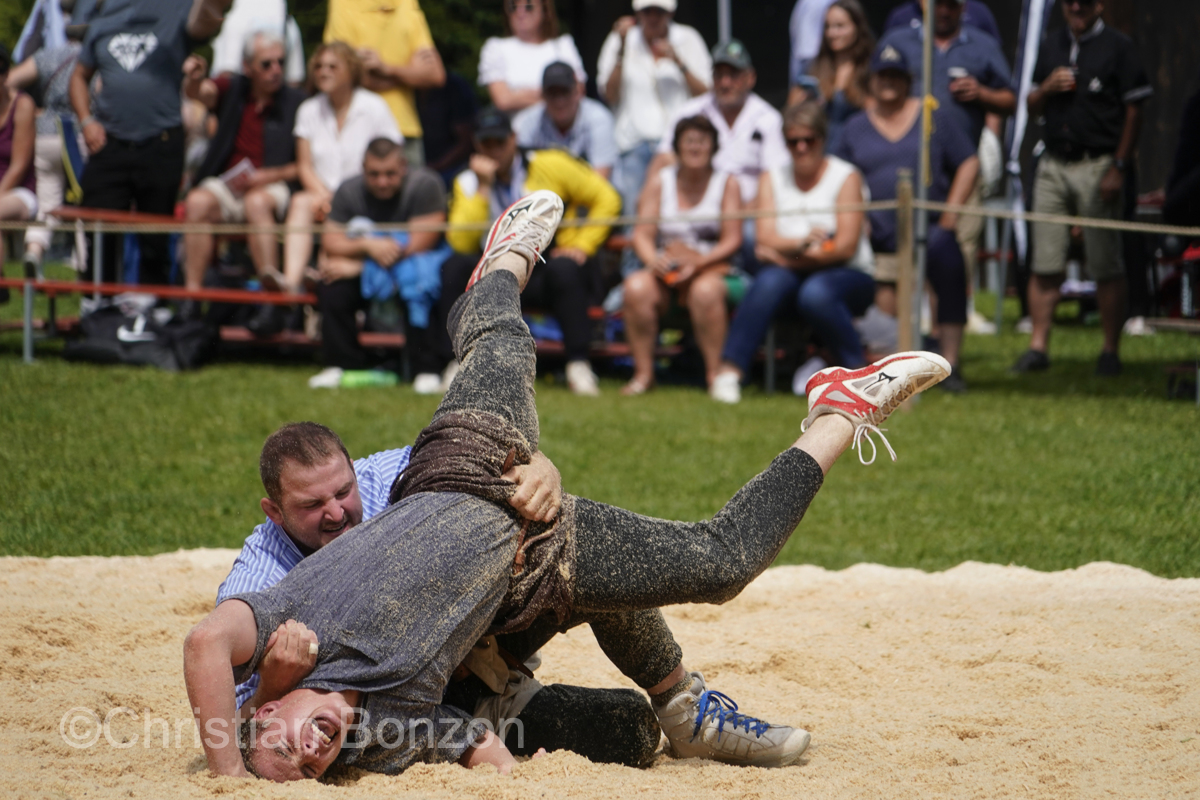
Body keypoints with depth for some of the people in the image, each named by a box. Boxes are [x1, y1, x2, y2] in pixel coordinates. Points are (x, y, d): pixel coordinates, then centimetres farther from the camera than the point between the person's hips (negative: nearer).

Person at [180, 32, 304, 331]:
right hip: (225, 183, 3)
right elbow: (201, 93, -8)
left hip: (273, 186, -3)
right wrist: (194, 79, -32)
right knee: (198, 202, -29)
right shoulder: (232, 90, 13)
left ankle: (272, 302, -40)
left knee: (256, 203, -36)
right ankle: (192, 298, -32)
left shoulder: (296, 103, 3)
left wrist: (263, 177, -14)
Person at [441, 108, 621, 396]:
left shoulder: (549, 165, -1)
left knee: (564, 270, -37)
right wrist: (483, 188, -14)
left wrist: (581, 246, -7)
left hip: (550, 271, -2)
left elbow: (607, 199, 1)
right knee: (457, 266, -25)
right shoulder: (467, 183, 5)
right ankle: (457, 366, -23)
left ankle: (579, 365, -30)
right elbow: (462, 243, -10)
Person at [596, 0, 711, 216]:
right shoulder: (618, 41, 10)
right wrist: (621, 50, -6)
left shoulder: (687, 39, 9)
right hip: (634, 143, 1)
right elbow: (610, 95, -1)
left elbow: (706, 94, 3)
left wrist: (678, 62, -9)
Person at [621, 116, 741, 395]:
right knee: (636, 287, -30)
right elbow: (642, 234, 5)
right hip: (665, 269, 2)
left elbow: (732, 240, -2)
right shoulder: (659, 182, 11)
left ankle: (715, 374, -27)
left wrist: (698, 263, -17)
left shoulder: (727, 183, 6)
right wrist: (652, 259, -18)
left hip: (712, 269, -2)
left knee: (705, 291, -37)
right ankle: (643, 372, -22)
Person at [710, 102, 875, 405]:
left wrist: (790, 258, -15)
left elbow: (846, 247, -10)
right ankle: (729, 371, -39)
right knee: (769, 281, -31)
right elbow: (766, 239, -4)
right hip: (794, 276, 3)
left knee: (816, 292, -36)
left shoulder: (846, 177, 0)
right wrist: (801, 242, -24)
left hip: (848, 275, -3)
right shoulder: (772, 179, 11)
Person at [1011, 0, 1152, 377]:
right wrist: (1046, 89, -2)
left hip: (1098, 167, -5)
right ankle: (1038, 346, 3)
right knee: (1045, 264, 0)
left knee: (1106, 266, -3)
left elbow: (1133, 112, -4)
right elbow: (1032, 109, 21)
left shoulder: (1118, 47, 0)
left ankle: (1111, 352, 3)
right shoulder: (1051, 48, 16)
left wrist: (1118, 168, -11)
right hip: (1053, 166, 5)